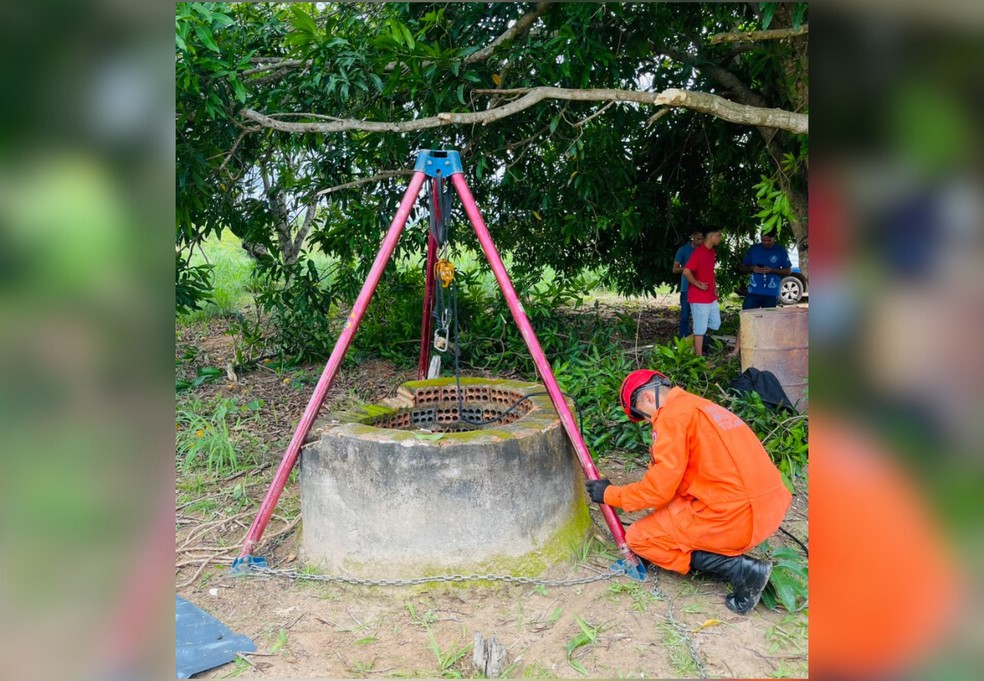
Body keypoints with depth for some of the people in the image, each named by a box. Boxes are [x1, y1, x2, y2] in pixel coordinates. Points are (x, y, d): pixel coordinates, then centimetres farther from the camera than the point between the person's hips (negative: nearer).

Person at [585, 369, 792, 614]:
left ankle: (738, 568, -5)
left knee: (638, 538, 4)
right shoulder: (702, 406, 19)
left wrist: (610, 494, 4)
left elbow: (660, 488, -9)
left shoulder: (672, 415, -8)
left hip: (736, 517, -10)